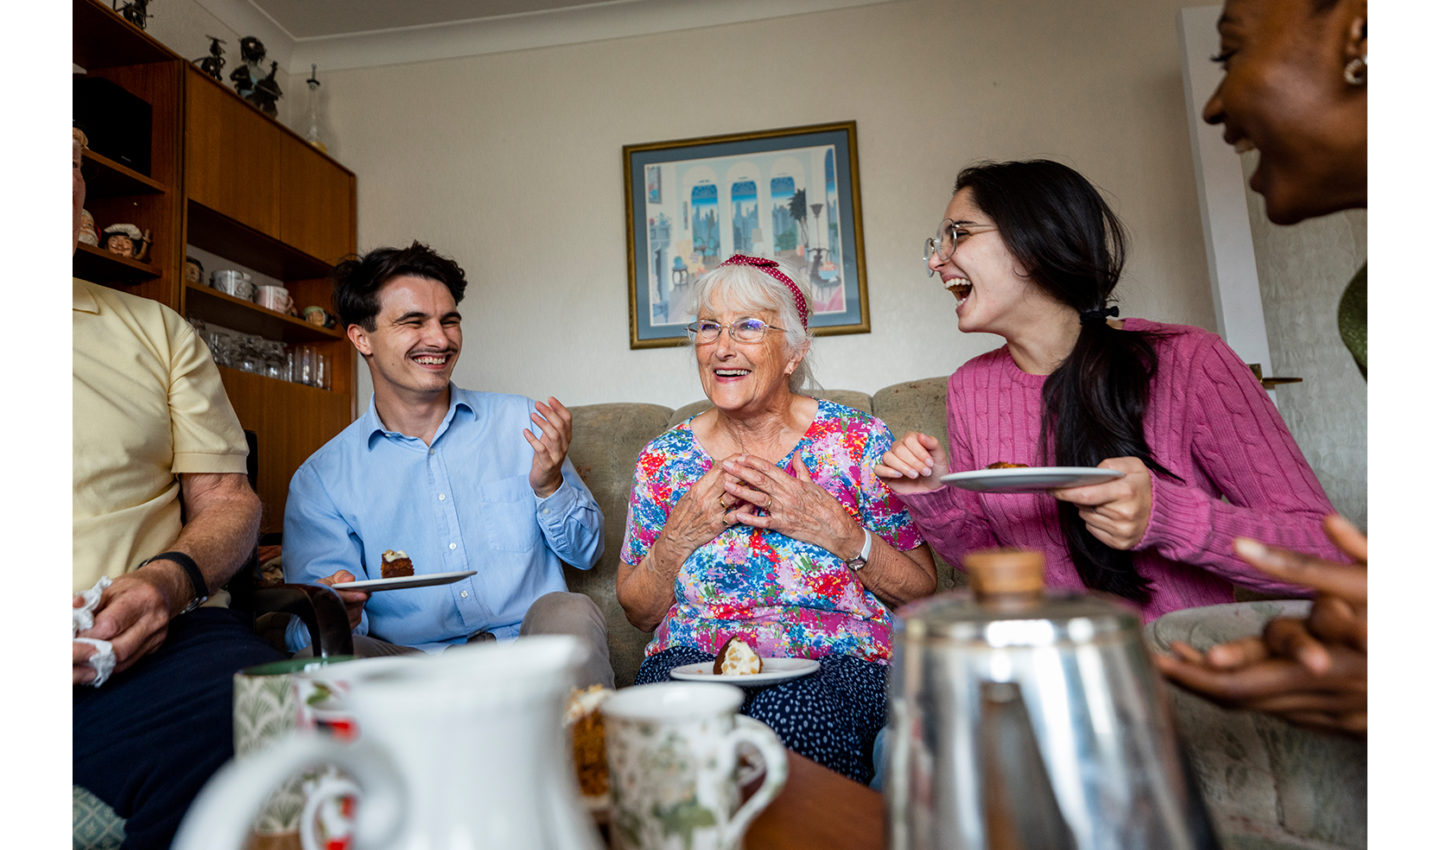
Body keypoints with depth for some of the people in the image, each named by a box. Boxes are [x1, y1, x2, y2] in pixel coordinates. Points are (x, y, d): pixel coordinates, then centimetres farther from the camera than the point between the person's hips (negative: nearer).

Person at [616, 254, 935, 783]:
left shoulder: (858, 441, -1)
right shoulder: (665, 459, 5)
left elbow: (922, 593, 2)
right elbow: (638, 612, 11)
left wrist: (839, 532, -15)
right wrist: (680, 535, -9)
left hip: (842, 661, -1)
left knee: (788, 708, -34)